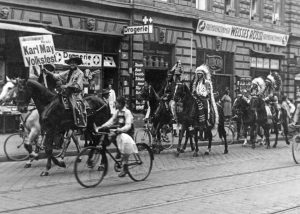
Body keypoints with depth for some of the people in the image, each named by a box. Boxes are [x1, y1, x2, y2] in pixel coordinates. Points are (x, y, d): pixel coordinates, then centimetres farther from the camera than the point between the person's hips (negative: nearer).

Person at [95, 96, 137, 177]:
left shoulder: (127, 112, -11)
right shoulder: (117, 112, 9)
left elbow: (128, 125, -22)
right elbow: (111, 121, 4)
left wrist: (120, 129, -40)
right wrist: (101, 127, -9)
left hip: (127, 133, -7)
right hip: (119, 133, 8)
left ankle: (125, 167, -28)